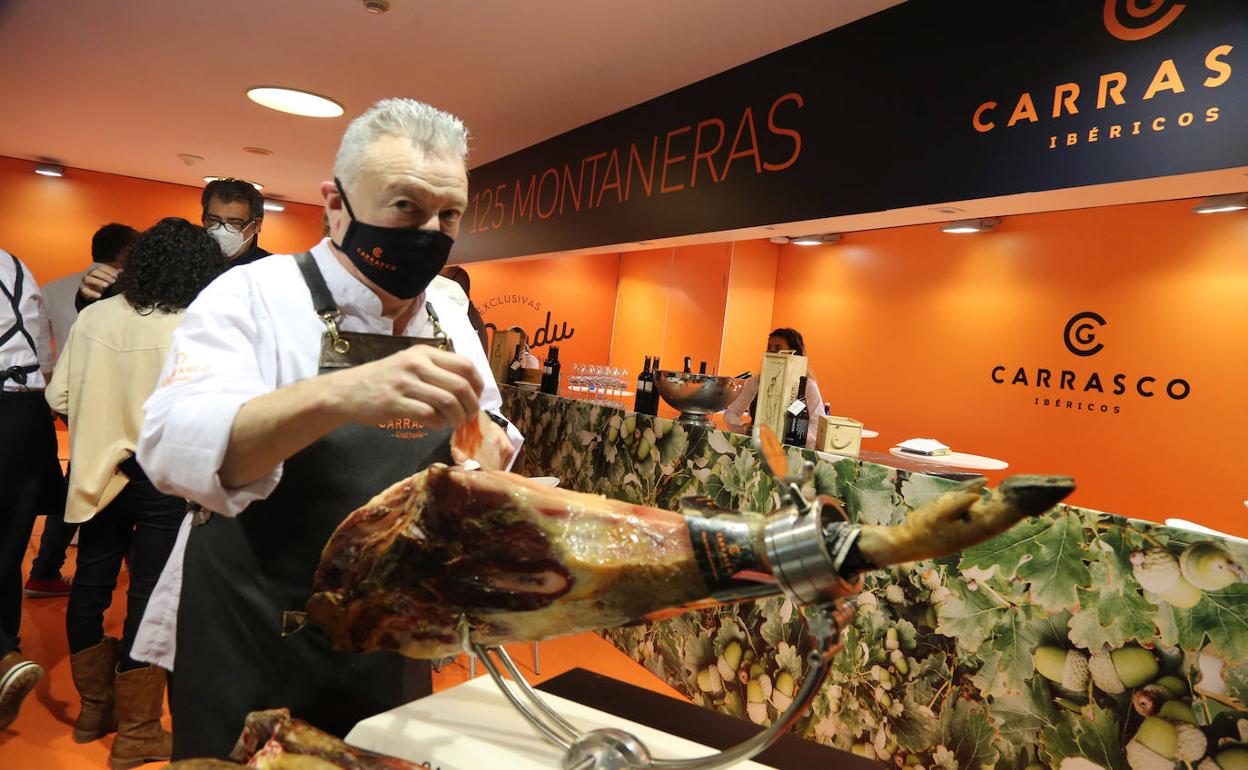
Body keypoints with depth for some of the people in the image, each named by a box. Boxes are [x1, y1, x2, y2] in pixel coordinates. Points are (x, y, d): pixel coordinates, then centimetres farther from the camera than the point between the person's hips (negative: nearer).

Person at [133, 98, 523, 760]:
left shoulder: (450, 320, 1)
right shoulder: (253, 295, -15)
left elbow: (491, 437, 10)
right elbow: (175, 447, -30)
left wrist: (488, 449, -13)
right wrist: (336, 395, -47)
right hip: (252, 651, -4)